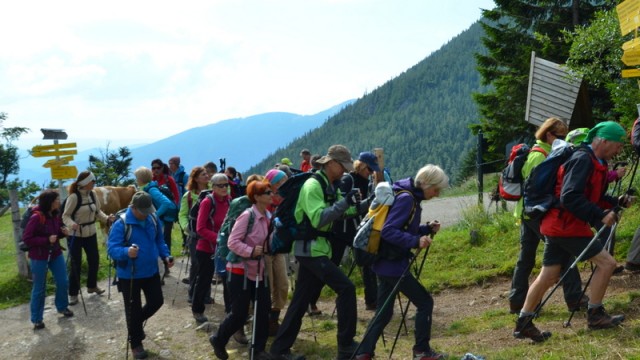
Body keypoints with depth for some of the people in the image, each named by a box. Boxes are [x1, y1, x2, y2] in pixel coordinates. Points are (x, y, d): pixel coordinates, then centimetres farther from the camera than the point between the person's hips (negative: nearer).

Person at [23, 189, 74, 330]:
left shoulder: (55, 215, -2)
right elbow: (26, 238, -20)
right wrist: (47, 240, -25)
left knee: (63, 282, 12)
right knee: (39, 288, 6)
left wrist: (63, 232, -8)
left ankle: (62, 307, 36)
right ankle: (37, 319, 21)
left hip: (56, 254, 6)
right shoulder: (36, 217, -22)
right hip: (39, 257, -6)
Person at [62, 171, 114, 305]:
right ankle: (73, 293, 17)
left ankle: (92, 286, 38)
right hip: (76, 236, -6)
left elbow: (97, 211, 8)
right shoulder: (74, 197, -21)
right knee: (76, 265, 1)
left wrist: (107, 218, -9)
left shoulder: (93, 194, -2)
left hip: (91, 234, 6)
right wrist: (71, 224, -34)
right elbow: (65, 216, -15)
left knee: (94, 260, 16)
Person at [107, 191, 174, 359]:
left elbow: (159, 241, 12)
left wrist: (166, 256, -3)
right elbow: (112, 249, -24)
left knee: (156, 302, 14)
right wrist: (127, 252, -44)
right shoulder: (121, 224, -21)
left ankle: (137, 322, 44)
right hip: (129, 275, -5)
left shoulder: (153, 220, -2)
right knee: (133, 310, 7)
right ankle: (135, 343, 27)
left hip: (151, 271, 5)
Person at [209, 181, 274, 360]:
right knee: (239, 314, 0)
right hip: (240, 270, -7)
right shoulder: (247, 215, -19)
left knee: (263, 310, 5)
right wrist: (251, 251, -31)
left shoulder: (268, 217, 4)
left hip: (258, 270, 7)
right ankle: (218, 340, 26)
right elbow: (232, 242, -21)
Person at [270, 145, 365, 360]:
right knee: (346, 288, -14)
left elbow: (343, 211, 17)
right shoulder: (313, 185, -15)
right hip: (309, 248, -9)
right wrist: (345, 202, -28)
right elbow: (318, 219, -25)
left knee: (301, 300, 11)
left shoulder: (330, 187, 14)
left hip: (317, 248, 9)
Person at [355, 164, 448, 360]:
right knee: (425, 302, 4)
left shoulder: (410, 197, 12)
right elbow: (388, 231, -25)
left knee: (384, 312, 13)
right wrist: (416, 241, -30)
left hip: (387, 263, 10)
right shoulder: (406, 198, -18)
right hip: (393, 264, -10)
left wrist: (427, 229, 7)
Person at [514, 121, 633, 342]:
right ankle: (595, 315, 11)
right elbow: (569, 197, -26)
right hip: (566, 226, -10)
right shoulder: (582, 160, -16)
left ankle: (523, 324, 14)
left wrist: (616, 202, 7)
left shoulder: (595, 162, 16)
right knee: (606, 263, -1)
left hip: (561, 226, 10)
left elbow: (593, 197, 22)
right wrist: (600, 216, -24)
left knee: (548, 276, 9)